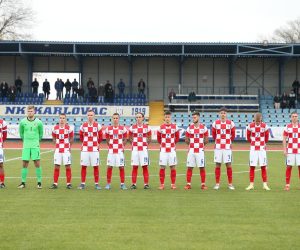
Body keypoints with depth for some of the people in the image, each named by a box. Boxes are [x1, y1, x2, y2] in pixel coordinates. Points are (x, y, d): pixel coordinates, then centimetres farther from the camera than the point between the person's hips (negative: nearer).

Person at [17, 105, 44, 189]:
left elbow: (41, 133, 12)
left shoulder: (38, 122, -4)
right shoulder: (23, 122, -1)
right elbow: (21, 132, 15)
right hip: (26, 146, 1)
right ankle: (23, 182, 9)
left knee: (37, 164, -2)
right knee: (25, 164, 2)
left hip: (35, 146, -1)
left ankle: (39, 182, 5)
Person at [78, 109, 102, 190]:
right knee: (83, 166, 1)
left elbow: (100, 136, 13)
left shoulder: (97, 125, 0)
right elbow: (81, 136, 18)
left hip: (94, 149, -1)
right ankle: (83, 183, 7)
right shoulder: (83, 125, 3)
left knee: (96, 166, 1)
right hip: (85, 149, 1)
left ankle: (96, 184, 8)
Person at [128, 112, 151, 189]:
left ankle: (146, 184, 3)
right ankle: (133, 184, 5)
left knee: (145, 166, -1)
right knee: (134, 167, 0)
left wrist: (145, 144, 5)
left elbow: (149, 138, 15)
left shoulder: (147, 127, 3)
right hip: (135, 149, 0)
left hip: (144, 149, 0)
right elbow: (130, 138, 16)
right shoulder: (132, 127, 4)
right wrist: (134, 144, 6)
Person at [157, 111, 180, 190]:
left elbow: (177, 138, 14)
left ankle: (173, 184, 9)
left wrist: (172, 143, 12)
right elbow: (158, 138, 13)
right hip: (163, 150, 0)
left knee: (173, 167, 2)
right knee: (162, 167, -1)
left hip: (172, 150, 0)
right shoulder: (161, 127, 1)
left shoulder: (175, 127, 2)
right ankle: (162, 184, 4)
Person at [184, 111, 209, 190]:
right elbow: (186, 140, 11)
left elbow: (206, 140, 8)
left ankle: (203, 184, 7)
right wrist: (192, 144, 7)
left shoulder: (203, 127, 1)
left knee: (202, 167, 0)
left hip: (200, 151, -1)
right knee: (189, 167, 1)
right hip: (191, 151, 1)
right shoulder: (189, 128, 4)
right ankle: (188, 184, 6)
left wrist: (200, 144, 5)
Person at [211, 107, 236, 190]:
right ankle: (217, 183, 9)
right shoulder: (215, 123, 2)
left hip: (227, 147, -1)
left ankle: (230, 184, 6)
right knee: (218, 165, 2)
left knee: (228, 165, 0)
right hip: (218, 147, 1)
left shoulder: (231, 123, 0)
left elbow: (233, 135, 12)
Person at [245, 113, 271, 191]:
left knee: (263, 167, -1)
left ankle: (265, 184, 4)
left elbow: (266, 137, 11)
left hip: (262, 149, 0)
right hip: (253, 149, 0)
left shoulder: (265, 126, -4)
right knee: (252, 167, -1)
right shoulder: (250, 126, -4)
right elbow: (248, 137, 11)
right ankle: (251, 184, 5)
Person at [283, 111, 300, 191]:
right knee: (289, 167, 0)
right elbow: (284, 139, 4)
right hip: (290, 150, -1)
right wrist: (284, 150, -4)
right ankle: (287, 185, 4)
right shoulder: (287, 127, 3)